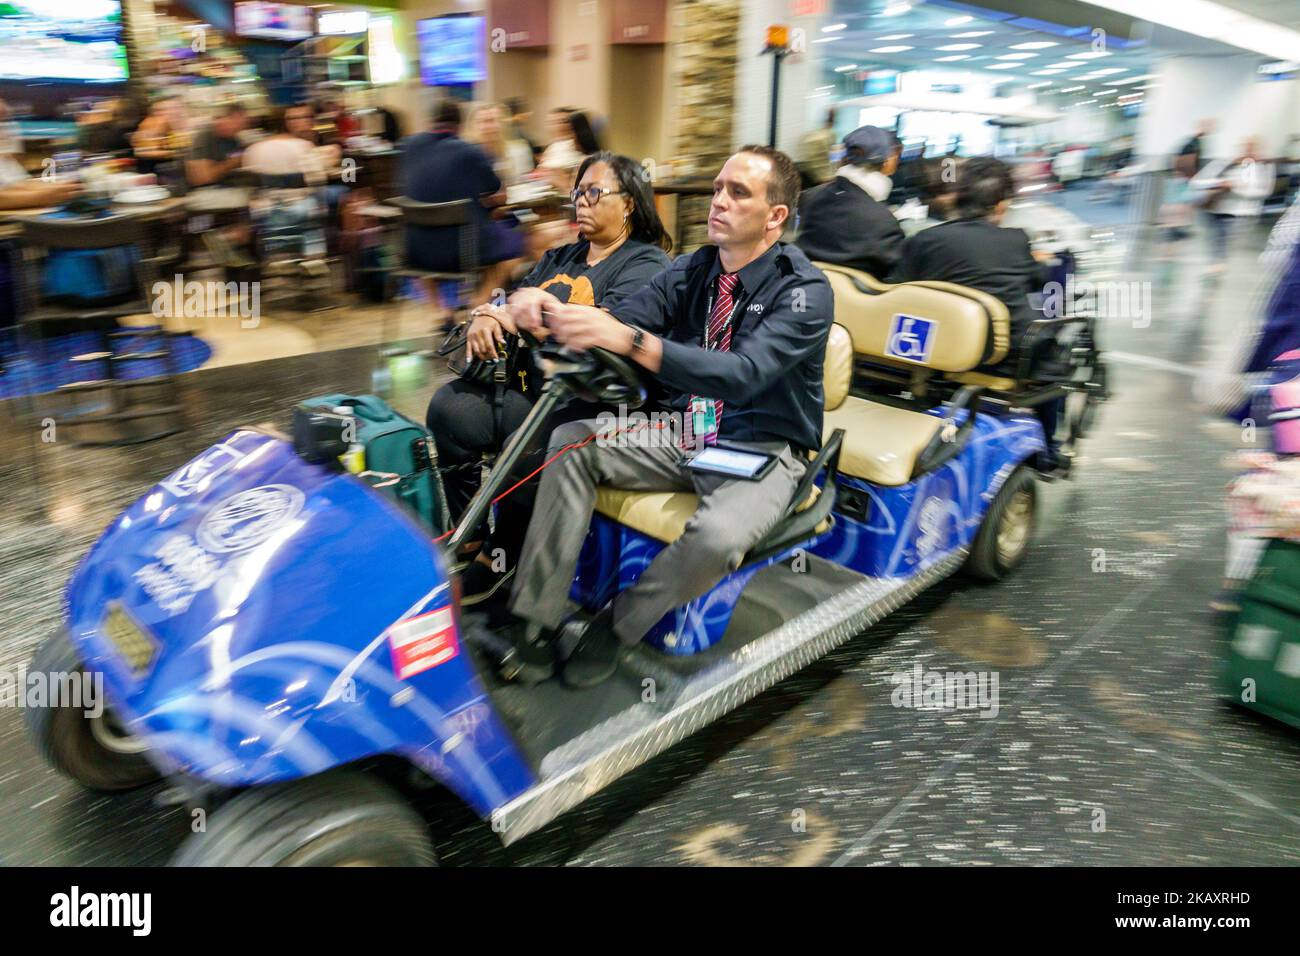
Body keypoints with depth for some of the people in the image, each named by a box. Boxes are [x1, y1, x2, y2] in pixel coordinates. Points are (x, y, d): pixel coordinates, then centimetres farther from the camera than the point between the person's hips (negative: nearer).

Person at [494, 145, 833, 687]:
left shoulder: (805, 289, -14)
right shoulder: (692, 271, 5)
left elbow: (743, 374, -31)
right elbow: (622, 322, -8)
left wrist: (631, 340, -43)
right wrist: (548, 312, -30)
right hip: (686, 434, 6)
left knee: (717, 536, -35)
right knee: (570, 443, -14)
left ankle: (611, 630, -8)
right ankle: (533, 627, -15)